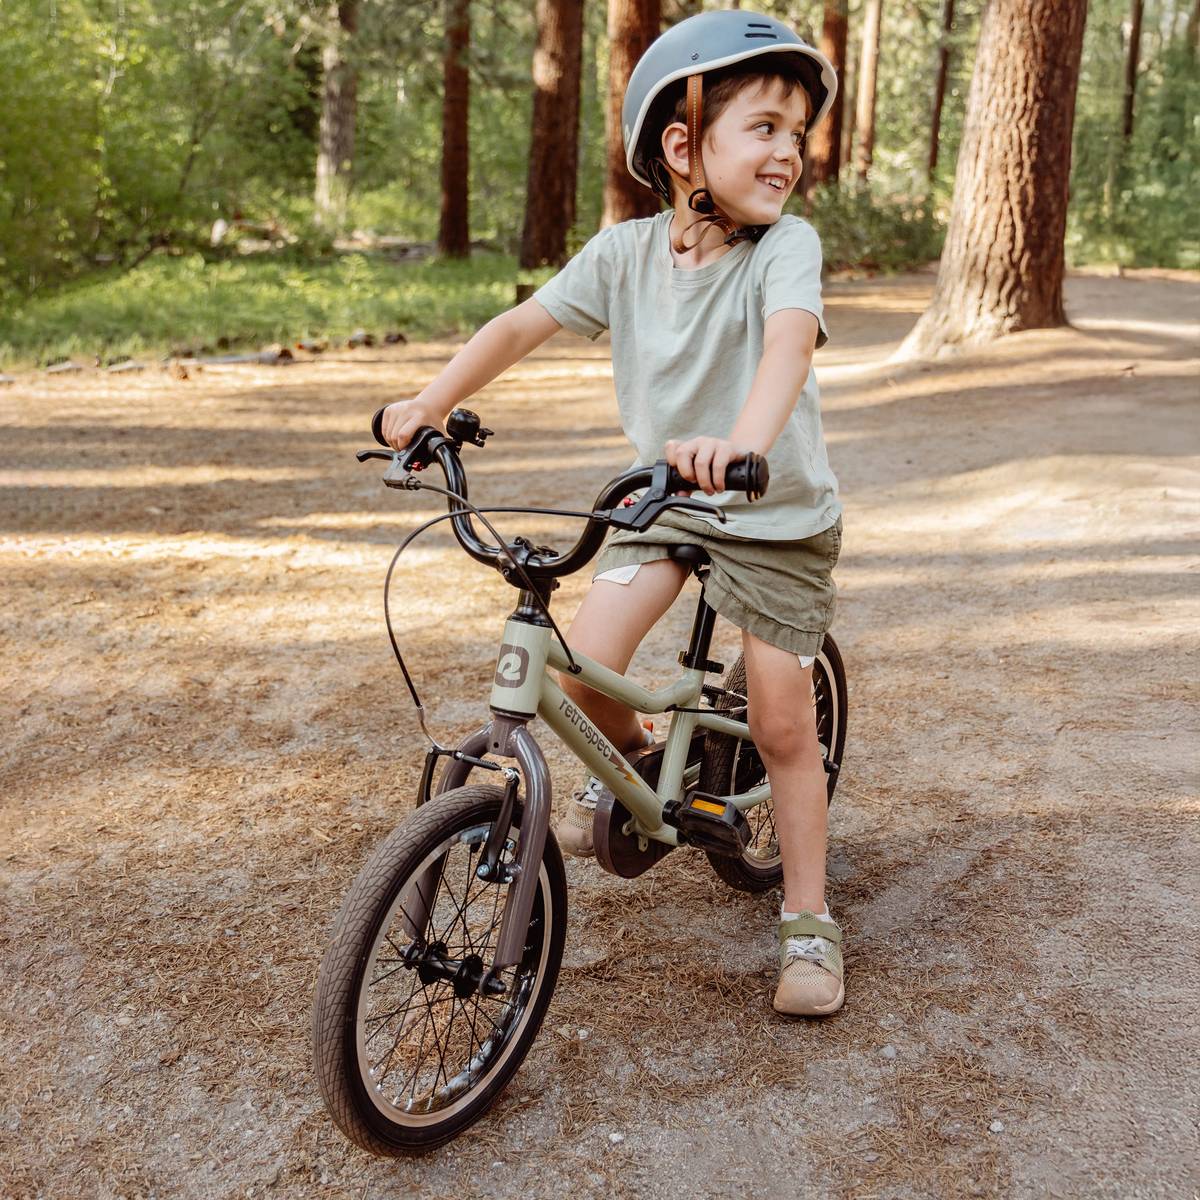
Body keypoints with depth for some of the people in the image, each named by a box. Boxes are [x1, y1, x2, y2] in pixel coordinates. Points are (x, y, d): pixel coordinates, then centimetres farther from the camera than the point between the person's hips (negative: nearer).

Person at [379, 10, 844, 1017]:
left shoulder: (785, 245, -19)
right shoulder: (626, 252, -8)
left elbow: (790, 341, -38)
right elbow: (524, 325, -1)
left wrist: (744, 441, -58)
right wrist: (430, 405, -7)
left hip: (778, 516, -3)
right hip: (663, 497, 3)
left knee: (782, 726, 0)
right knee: (585, 668, -14)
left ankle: (808, 923, 18)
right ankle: (631, 758, 23)